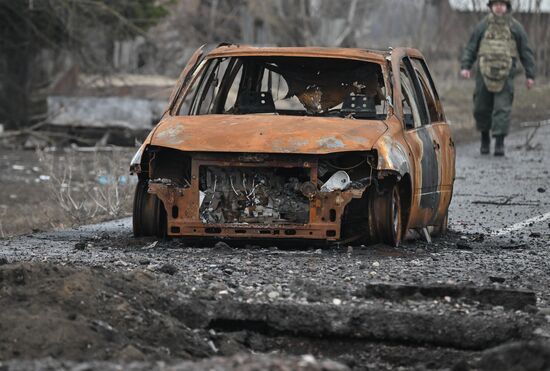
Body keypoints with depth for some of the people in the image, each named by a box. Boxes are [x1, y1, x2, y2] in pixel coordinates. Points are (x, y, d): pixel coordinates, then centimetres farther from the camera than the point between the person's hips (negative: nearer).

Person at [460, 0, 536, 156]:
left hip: (505, 75, -2)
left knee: (502, 109, -10)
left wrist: (530, 75, 4)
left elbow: (526, 52, 7)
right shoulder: (483, 26, 6)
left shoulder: (515, 27, 4)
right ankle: (485, 137, 28)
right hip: (484, 73, 2)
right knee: (481, 108, 7)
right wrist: (465, 67, -7)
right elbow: (471, 48, 6)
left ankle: (499, 143, -12)